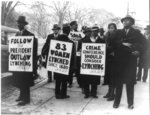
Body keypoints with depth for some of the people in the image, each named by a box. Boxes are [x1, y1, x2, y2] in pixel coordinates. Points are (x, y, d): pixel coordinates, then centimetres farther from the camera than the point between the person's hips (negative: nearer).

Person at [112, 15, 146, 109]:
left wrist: (138, 51, -13)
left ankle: (130, 103, 14)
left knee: (130, 82, 3)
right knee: (118, 81, 3)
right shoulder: (118, 32, 13)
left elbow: (142, 45, 3)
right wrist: (123, 44, -14)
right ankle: (117, 101, 13)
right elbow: (114, 44, 0)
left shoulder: (136, 32, 9)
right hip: (119, 60, 1)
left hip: (131, 61, -1)